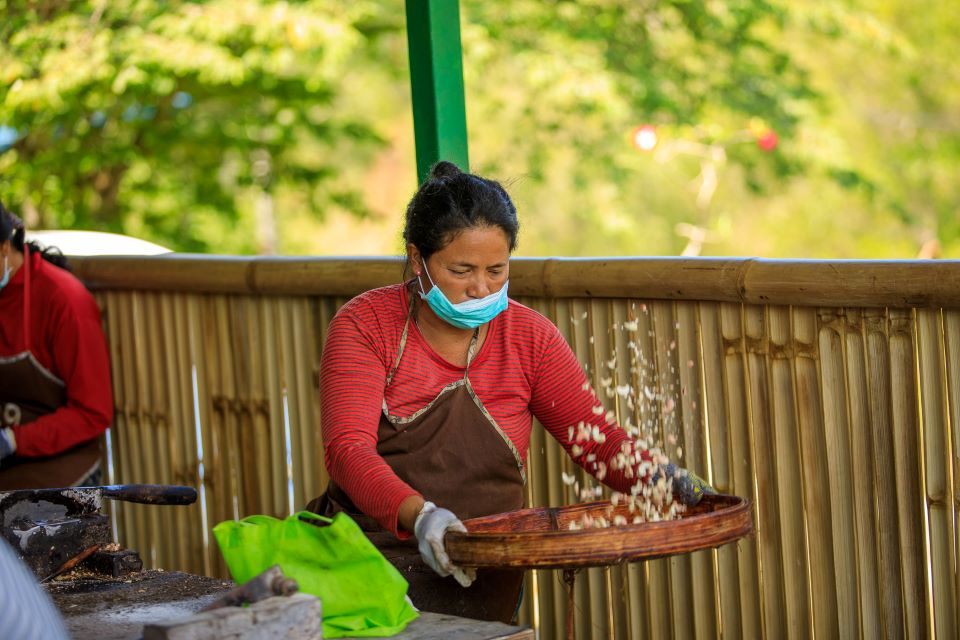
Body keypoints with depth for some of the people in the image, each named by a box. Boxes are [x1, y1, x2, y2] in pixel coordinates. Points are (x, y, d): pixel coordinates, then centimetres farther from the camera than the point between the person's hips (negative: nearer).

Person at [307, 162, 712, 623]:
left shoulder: (529, 338, 5)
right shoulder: (365, 324, -4)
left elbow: (599, 442, 6)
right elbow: (348, 449, -16)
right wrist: (418, 515, -34)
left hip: (475, 584, 2)